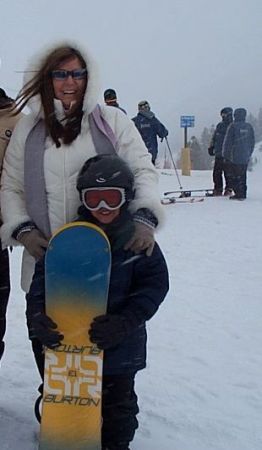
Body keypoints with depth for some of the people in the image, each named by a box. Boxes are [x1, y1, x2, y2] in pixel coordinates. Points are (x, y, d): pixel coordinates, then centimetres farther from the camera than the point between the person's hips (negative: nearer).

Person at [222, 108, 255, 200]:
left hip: (234, 156, -5)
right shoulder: (249, 127, 6)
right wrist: (249, 154, 21)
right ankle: (243, 194, 15)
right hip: (245, 157, 5)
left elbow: (228, 141, -8)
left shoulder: (233, 126, -10)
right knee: (243, 175, 13)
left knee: (235, 175, -1)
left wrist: (225, 154, -1)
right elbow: (252, 142, 12)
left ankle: (238, 194, -4)